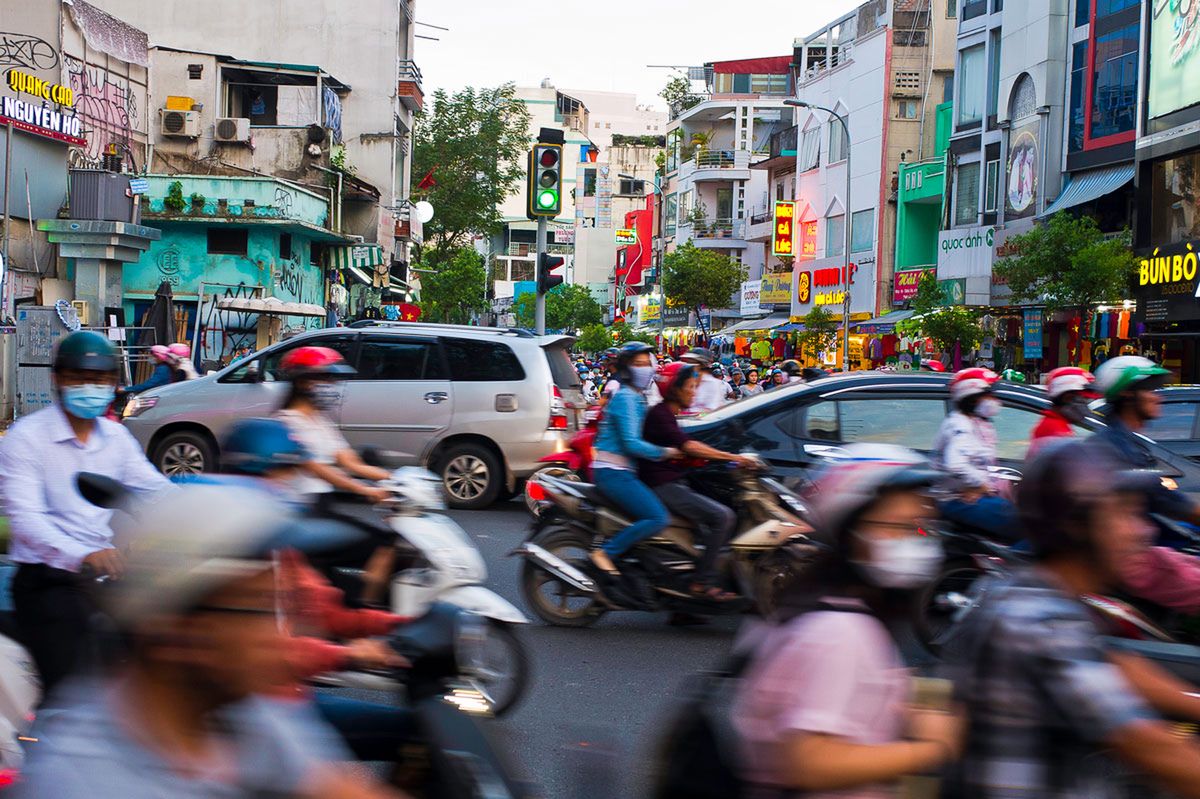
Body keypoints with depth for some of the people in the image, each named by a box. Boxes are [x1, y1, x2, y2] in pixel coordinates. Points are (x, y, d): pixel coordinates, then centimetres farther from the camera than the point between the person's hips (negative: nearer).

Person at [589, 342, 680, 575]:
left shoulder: (637, 397, 18)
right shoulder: (625, 398, -12)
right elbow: (631, 444, -20)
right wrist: (665, 453, -12)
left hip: (622, 471, 10)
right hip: (614, 472, -10)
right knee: (657, 518, -21)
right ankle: (606, 553, -17)